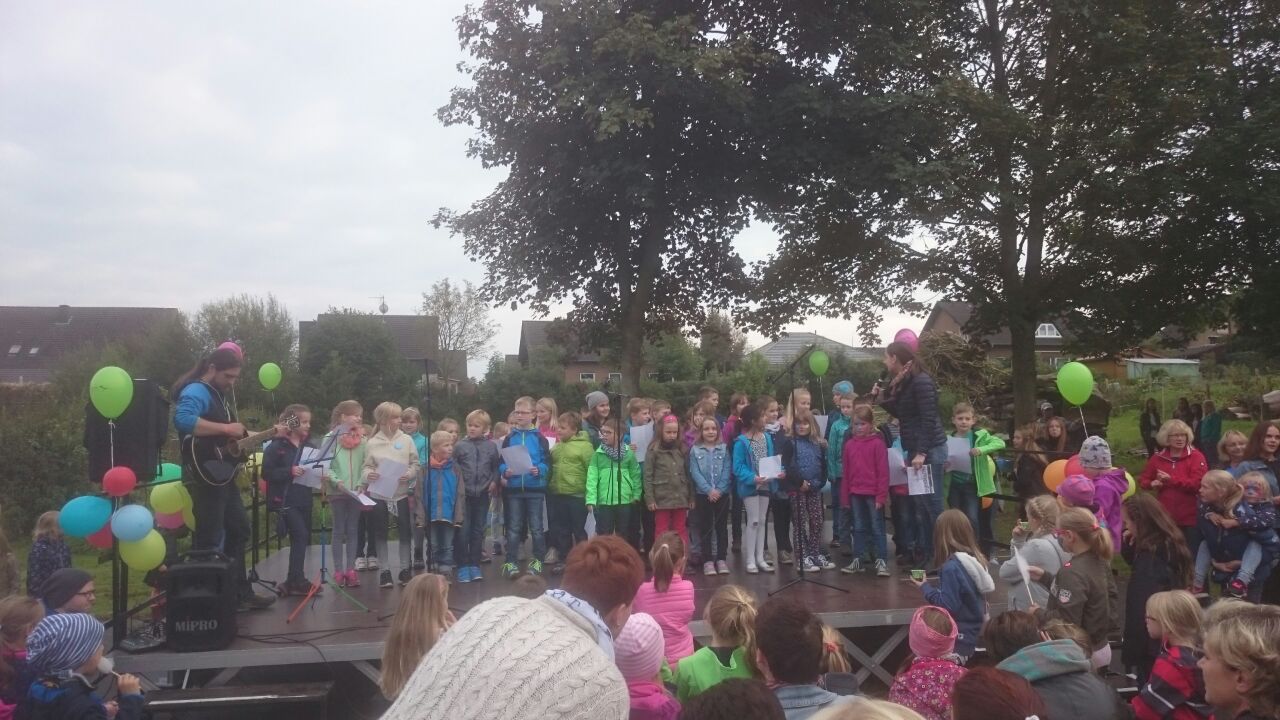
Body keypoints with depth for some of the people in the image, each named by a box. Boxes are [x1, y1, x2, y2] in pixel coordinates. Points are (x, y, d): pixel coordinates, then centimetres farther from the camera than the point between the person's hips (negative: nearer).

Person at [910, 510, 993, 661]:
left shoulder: (952, 567, -21)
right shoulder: (976, 559, 4)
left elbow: (948, 606, -21)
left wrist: (925, 587, -10)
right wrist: (934, 586, 8)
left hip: (959, 638, -8)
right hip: (975, 632, 8)